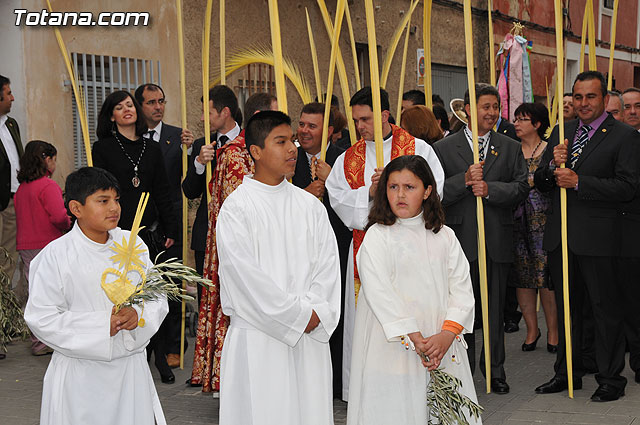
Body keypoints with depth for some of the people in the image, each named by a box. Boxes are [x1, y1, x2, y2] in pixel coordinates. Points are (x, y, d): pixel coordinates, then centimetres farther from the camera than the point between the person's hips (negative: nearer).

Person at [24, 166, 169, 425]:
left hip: (130, 368, 4)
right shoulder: (56, 255, -10)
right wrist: (100, 325, -17)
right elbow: (41, 318, -12)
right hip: (81, 373, -3)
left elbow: (158, 299, 5)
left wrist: (138, 314, -17)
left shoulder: (133, 245, 2)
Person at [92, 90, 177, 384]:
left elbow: (162, 192, 12)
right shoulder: (103, 148, 1)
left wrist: (169, 231, 7)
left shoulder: (151, 149, 11)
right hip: (118, 234, -3)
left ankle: (160, 358, 13)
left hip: (151, 232, 3)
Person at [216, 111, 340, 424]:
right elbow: (247, 275, -12)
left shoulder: (310, 206, 10)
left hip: (310, 339, 4)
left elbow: (327, 265, 5)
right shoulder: (236, 208, -5)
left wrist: (316, 314, -10)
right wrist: (299, 316, -11)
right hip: (258, 337, -4)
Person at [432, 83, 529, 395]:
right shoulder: (444, 149, 3)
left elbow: (521, 187, 0)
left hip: (497, 241, 2)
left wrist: (489, 188, -14)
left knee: (495, 308, 9)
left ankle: (495, 368, 21)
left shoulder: (510, 148, 10)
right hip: (460, 240, -2)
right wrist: (465, 180, -18)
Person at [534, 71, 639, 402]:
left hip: (597, 238, -6)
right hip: (560, 237, 6)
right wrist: (553, 166, -10)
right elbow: (540, 184, 11)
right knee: (566, 307, 16)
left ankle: (611, 378, 15)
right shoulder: (561, 132, 12)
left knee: (605, 309, 2)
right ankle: (568, 373, 29)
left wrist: (578, 182, -20)